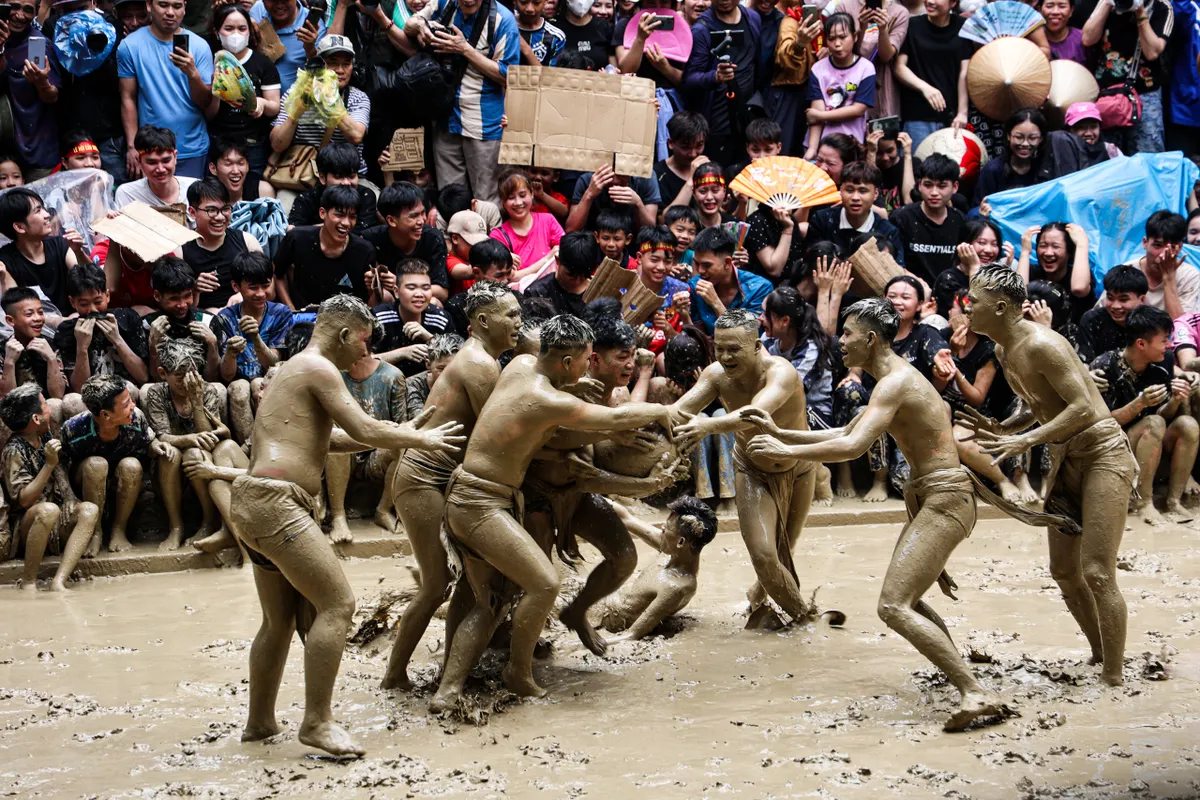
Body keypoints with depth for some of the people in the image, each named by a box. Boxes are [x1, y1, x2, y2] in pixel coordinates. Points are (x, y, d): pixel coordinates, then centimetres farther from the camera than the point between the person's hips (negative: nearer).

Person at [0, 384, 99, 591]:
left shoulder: (44, 437, 6)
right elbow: (24, 500, -21)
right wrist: (49, 464, -27)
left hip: (58, 524, 7)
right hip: (27, 525, -7)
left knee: (90, 510, -23)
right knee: (48, 510, -39)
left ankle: (58, 582, -35)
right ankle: (28, 581, -26)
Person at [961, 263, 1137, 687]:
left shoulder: (1040, 345, -22)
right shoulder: (1004, 351, 7)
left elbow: (1083, 408, -25)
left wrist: (1025, 440, -27)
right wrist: (1000, 429, 1)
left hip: (1102, 451, -10)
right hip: (1063, 457, 10)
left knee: (1097, 572, -11)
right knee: (1063, 570, 13)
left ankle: (1114, 680, -3)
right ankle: (1100, 655, 29)